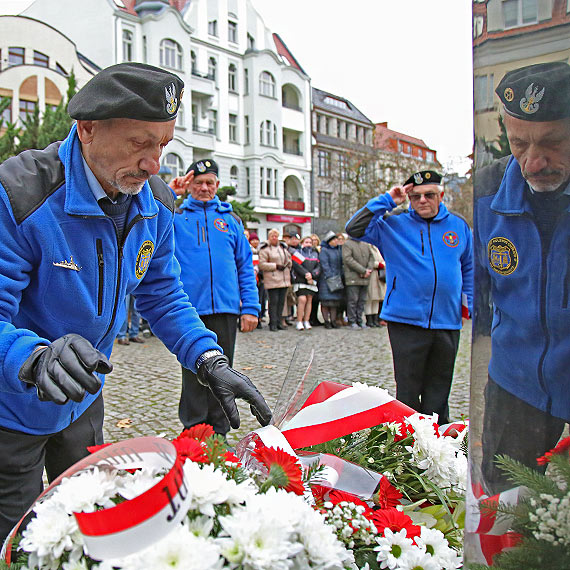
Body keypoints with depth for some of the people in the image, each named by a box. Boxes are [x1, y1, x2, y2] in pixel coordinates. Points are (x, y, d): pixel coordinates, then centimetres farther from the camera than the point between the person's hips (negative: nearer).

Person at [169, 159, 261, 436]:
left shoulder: (230, 218, 13)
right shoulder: (175, 216, 9)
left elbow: (245, 265, 11)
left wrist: (250, 307, 2)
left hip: (225, 307, 2)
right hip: (189, 306, -1)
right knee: (193, 370, 5)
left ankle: (219, 430, 20)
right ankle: (194, 429, 18)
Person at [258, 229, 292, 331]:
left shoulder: (283, 247, 17)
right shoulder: (265, 249, -3)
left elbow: (289, 259, 27)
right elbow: (261, 264, -11)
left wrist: (287, 266, 6)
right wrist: (275, 266, -14)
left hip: (284, 279, 6)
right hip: (272, 280, -6)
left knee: (281, 301, 8)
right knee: (273, 302, -7)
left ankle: (279, 322, 15)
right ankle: (273, 324, -2)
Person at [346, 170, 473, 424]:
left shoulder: (459, 226, 9)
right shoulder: (393, 225, 1)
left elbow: (469, 268, 18)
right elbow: (354, 228, -9)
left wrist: (472, 304, 11)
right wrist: (386, 201, -9)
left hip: (447, 321, 3)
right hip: (406, 319, -2)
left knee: (438, 390, 13)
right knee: (408, 389, 3)